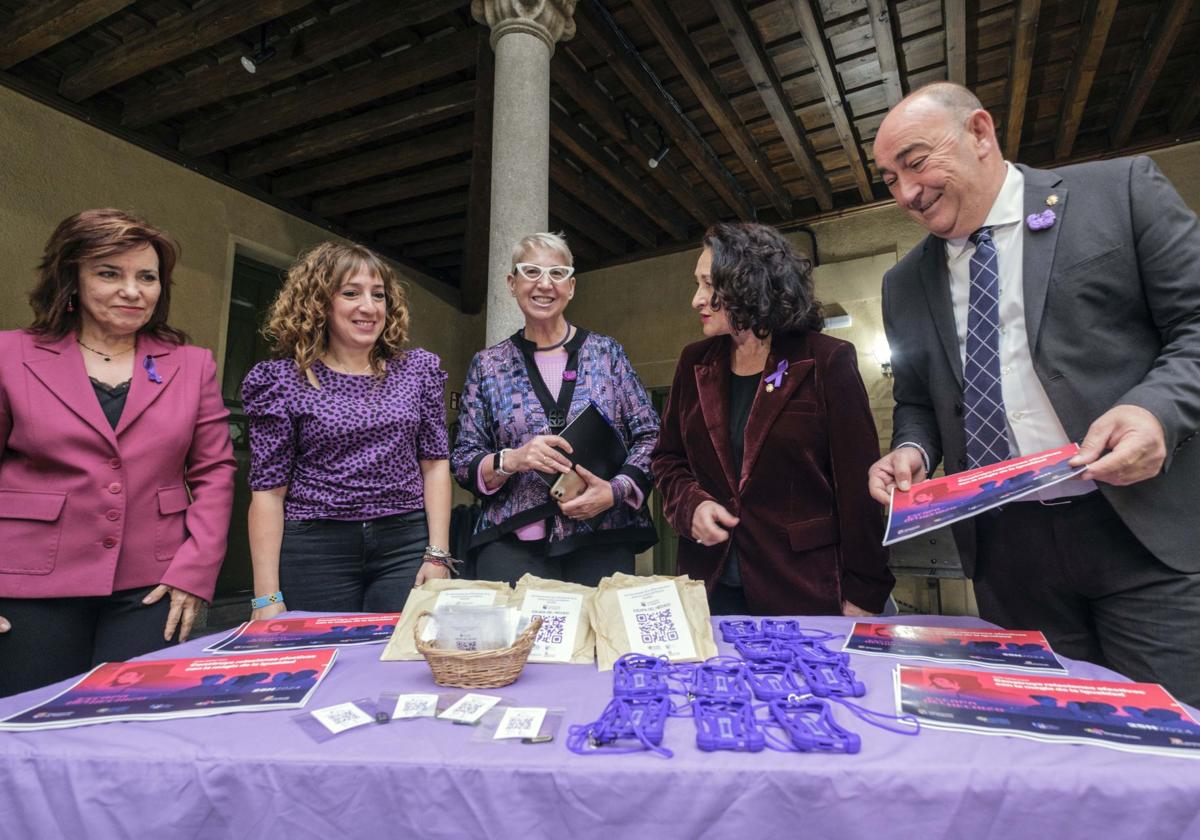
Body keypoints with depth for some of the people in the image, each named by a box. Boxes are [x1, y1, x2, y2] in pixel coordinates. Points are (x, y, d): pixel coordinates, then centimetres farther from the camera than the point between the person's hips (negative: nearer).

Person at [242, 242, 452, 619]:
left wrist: (437, 554, -4)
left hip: (406, 546, 2)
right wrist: (267, 597, -5)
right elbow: (268, 490, -1)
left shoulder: (419, 369, 6)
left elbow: (434, 463, 5)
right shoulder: (283, 379, -1)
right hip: (315, 551, -1)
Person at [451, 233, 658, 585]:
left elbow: (649, 436, 5)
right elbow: (463, 462, 5)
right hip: (512, 545, 0)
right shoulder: (487, 365, 7)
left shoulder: (606, 352, 6)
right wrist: (512, 460, -15)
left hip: (603, 541, 1)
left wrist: (616, 490, -13)